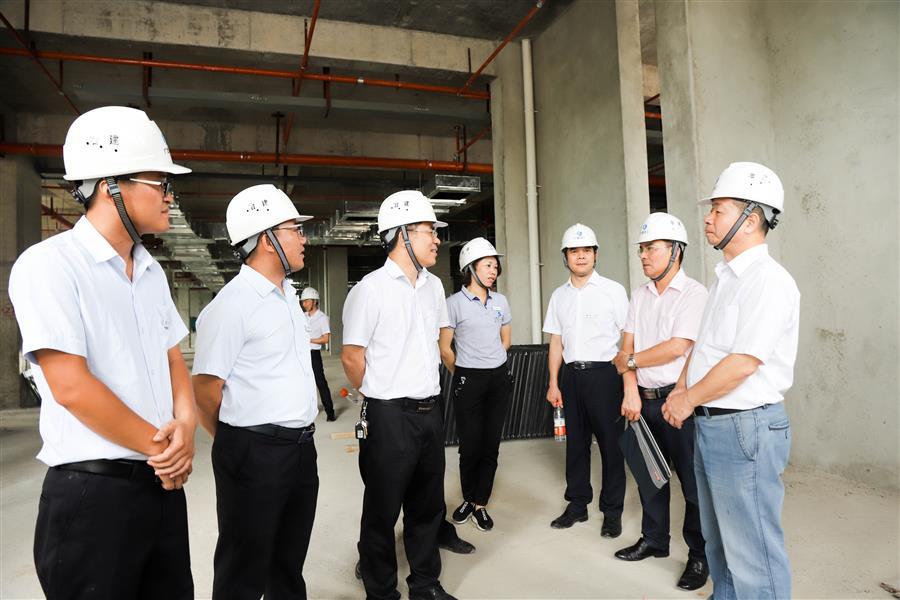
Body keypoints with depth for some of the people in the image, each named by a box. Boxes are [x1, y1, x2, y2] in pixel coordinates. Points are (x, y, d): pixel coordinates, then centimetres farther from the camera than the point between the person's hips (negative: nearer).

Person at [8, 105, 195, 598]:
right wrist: (162, 448, -10)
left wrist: (185, 427, -7)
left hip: (163, 483, 7)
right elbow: (71, 386, -19)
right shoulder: (48, 265, -12)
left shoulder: (152, 271, 10)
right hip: (92, 492, -7)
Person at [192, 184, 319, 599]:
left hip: (302, 447, 7)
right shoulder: (232, 303, -16)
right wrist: (240, 442, 1)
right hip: (255, 453, -7)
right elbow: (204, 390, -14)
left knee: (290, 564, 21)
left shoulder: (289, 294, 11)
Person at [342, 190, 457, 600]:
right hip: (389, 417, -6)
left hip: (430, 412, 7)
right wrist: (383, 397, 2)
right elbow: (351, 355, -10)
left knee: (428, 506, 19)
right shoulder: (370, 289, -13)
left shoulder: (433, 286, 8)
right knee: (382, 512, 10)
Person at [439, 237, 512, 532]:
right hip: (469, 381, -4)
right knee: (470, 446, 3)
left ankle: (480, 505, 20)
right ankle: (468, 499, 26)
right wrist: (464, 374, 8)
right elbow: (445, 348, -3)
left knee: (491, 445, 7)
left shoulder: (500, 301, 6)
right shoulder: (455, 303, -8)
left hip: (499, 378, 4)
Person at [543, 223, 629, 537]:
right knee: (575, 441, 12)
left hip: (604, 373, -4)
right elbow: (556, 342, 12)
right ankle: (578, 505, 26)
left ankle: (612, 512, 16)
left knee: (611, 442, 2)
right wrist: (553, 383, 8)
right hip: (571, 373, 4)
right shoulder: (559, 295, 11)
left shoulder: (613, 290, -1)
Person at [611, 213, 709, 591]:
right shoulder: (639, 296, 9)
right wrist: (631, 391, -7)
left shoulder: (694, 293, -11)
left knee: (692, 481, 4)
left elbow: (677, 348, -19)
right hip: (644, 398, 7)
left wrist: (631, 361, -8)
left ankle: (700, 556, 21)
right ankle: (654, 540, 35)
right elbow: (627, 347, 5)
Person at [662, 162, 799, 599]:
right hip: (710, 425, 9)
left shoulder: (768, 280, -17)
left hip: (746, 428, -9)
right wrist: (681, 390, 5)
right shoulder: (725, 278, 13)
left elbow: (742, 363, -23)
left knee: (752, 552, 3)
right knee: (719, 541, 22)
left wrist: (687, 401, -12)